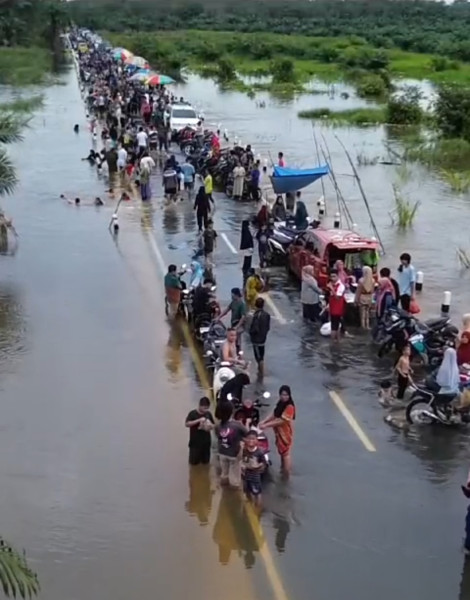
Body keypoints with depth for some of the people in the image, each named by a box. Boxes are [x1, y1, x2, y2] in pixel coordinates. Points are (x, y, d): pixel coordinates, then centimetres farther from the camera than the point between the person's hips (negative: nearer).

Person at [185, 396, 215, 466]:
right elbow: (187, 424, -17)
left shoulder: (208, 414, 7)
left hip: (206, 443, 4)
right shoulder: (193, 413, -6)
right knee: (194, 463, -1)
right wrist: (199, 420, -25)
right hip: (195, 444, -4)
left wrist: (211, 426, -9)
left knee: (206, 464, 8)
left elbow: (214, 425, 15)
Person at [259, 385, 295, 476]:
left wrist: (266, 425, -24)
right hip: (279, 432, 9)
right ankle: (283, 469, 37)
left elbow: (281, 421, -25)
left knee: (286, 453, -4)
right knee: (281, 451, 22)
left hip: (285, 433, -9)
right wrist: (264, 421, -9)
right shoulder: (280, 403, 6)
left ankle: (286, 474, 1)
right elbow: (274, 415, 6)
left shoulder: (290, 407, -24)